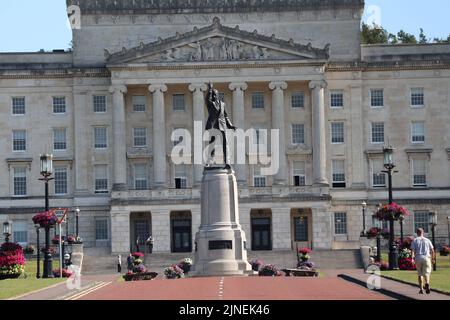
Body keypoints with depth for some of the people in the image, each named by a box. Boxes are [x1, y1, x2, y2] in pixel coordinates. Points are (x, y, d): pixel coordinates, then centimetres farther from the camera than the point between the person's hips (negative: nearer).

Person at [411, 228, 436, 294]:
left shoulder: (415, 240, 7)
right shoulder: (427, 240, 10)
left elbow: (412, 250, -7)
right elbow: (432, 250, 9)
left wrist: (412, 258, -14)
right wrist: (433, 258, 21)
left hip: (418, 258, 0)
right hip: (426, 258, 0)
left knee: (420, 274, 14)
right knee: (426, 273, -2)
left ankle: (421, 289, 12)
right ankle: (427, 283, -33)